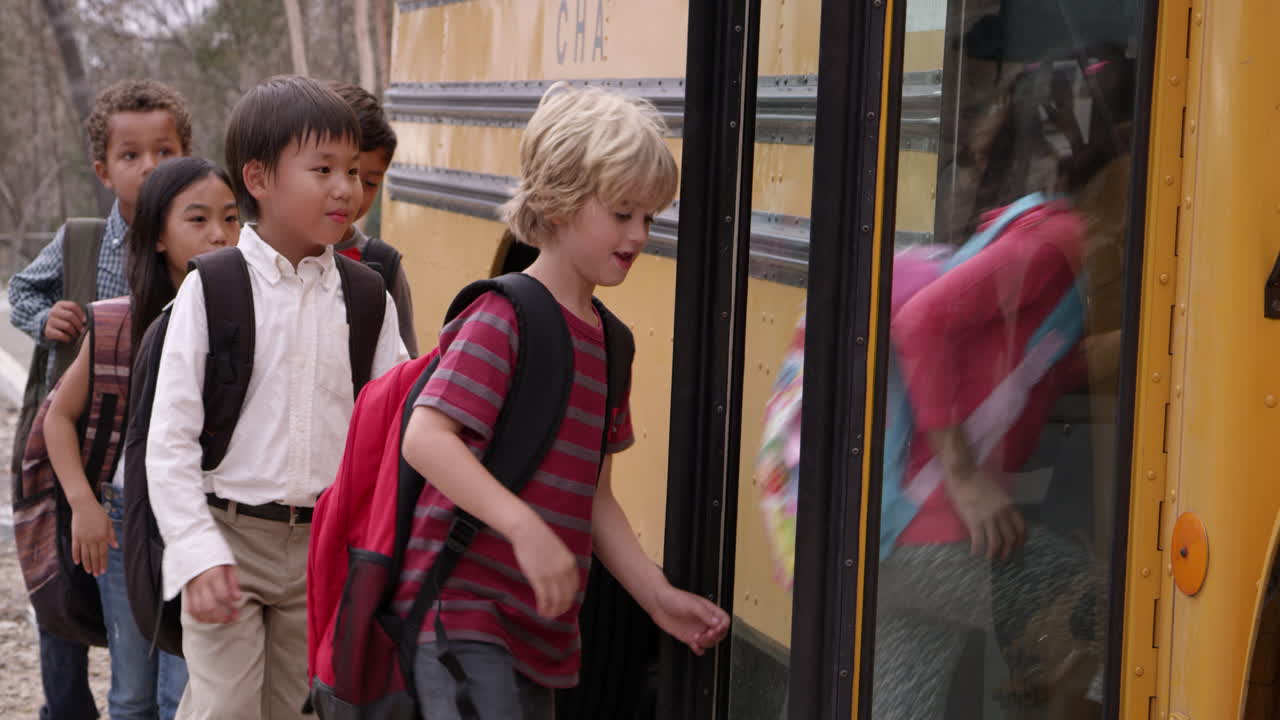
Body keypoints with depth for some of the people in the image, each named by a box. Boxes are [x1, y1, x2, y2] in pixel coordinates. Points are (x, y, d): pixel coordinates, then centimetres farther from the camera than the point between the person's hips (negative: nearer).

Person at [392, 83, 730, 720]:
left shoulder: (607, 340, 14)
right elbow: (425, 437, -23)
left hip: (540, 619, 8)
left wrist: (658, 595, 10)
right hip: (463, 601, -8)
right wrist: (525, 528, -31)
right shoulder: (505, 316, -11)